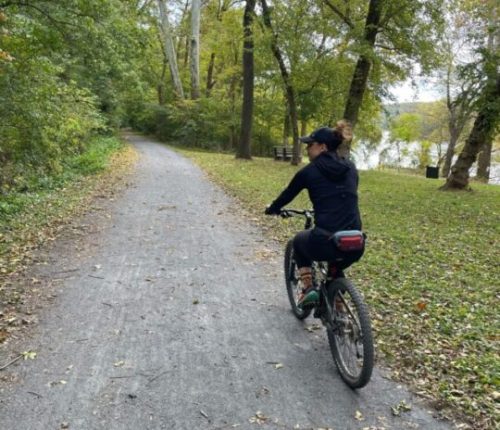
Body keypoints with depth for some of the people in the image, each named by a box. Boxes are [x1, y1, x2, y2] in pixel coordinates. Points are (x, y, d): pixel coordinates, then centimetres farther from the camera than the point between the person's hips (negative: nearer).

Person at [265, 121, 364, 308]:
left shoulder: (309, 171, 2)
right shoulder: (350, 168, 14)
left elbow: (287, 195, 17)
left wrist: (271, 209, 37)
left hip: (325, 243, -4)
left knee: (300, 240, 31)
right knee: (335, 268, 38)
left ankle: (308, 289, 19)